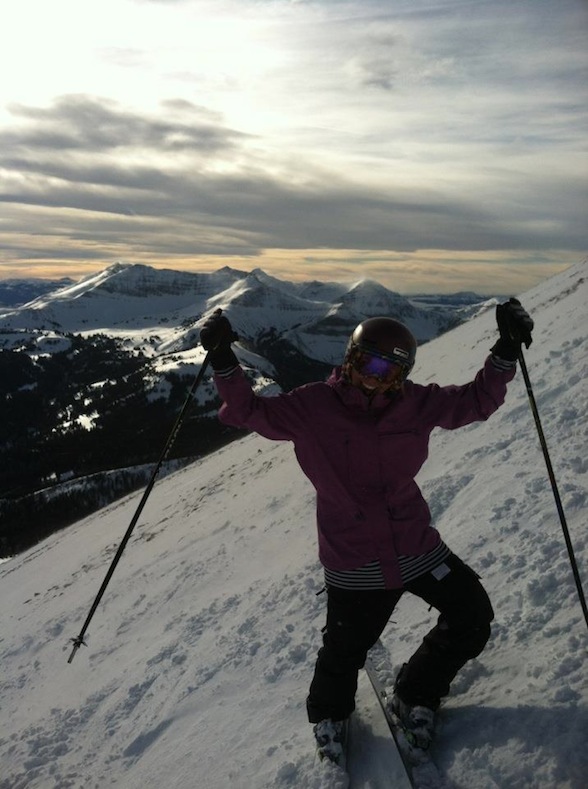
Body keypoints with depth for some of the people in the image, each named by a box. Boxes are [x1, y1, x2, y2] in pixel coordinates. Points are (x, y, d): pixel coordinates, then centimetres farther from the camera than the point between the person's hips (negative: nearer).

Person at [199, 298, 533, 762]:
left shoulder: (417, 404, -7)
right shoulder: (313, 407, -15)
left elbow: (477, 401, 5)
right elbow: (250, 412, -7)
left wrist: (507, 351, -6)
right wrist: (224, 363, -20)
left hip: (416, 546, 4)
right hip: (352, 562, -3)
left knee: (473, 615, 6)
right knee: (345, 650, 8)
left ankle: (415, 697, 32)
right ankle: (329, 714, 46)